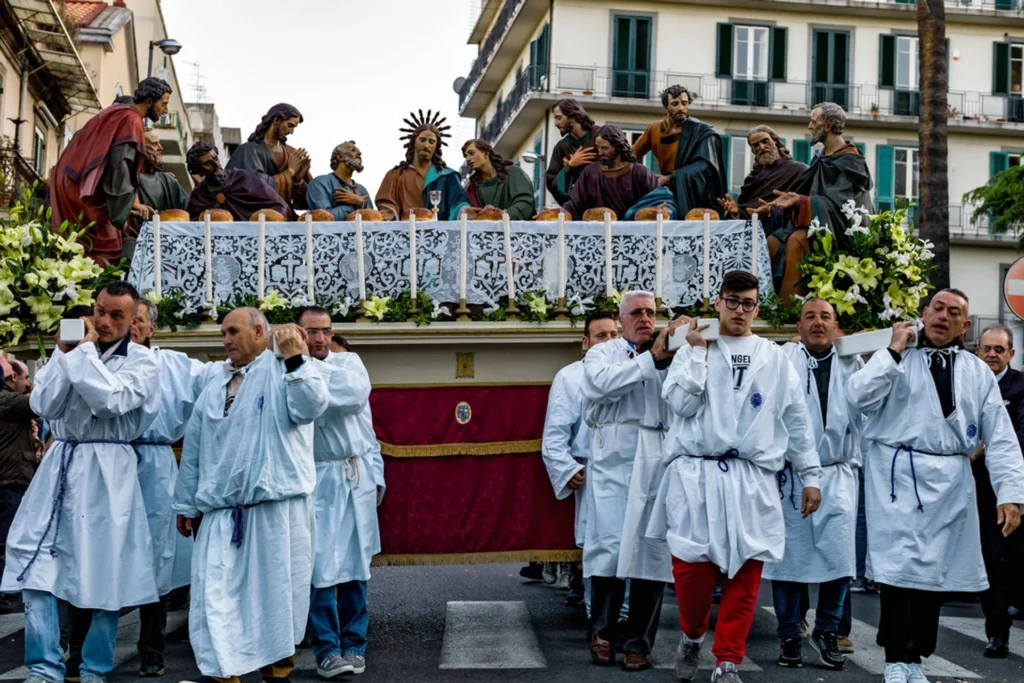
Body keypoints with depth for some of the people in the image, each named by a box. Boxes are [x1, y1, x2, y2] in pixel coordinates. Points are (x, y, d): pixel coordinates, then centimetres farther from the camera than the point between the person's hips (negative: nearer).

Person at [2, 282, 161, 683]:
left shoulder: (143, 361, -2)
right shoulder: (72, 347, 10)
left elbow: (111, 401, -19)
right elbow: (43, 405, 1)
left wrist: (85, 350, -11)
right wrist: (65, 354, -6)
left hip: (106, 471, -4)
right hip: (60, 464, 4)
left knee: (104, 573, 3)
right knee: (36, 567, -2)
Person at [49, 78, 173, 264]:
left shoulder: (117, 112, 17)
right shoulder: (131, 120, -12)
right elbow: (120, 166, -21)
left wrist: (128, 203, 18)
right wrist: (120, 214, -15)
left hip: (70, 182, 10)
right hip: (84, 190, -10)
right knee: (105, 251, -10)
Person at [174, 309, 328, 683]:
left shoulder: (285, 369, 1)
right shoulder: (215, 380, 17)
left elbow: (311, 408, -18)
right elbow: (194, 445, 18)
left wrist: (294, 358, -24)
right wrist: (187, 503, 17)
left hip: (276, 505, -5)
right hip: (221, 510, 5)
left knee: (275, 592, 5)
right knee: (216, 595, 1)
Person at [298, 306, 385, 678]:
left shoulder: (349, 361, 7)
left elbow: (358, 393, -11)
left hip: (357, 476, 3)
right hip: (317, 479, -3)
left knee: (356, 562, 8)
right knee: (322, 564, -5)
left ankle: (354, 644, 18)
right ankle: (327, 648, 5)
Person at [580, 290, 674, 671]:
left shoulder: (669, 355, 16)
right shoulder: (601, 354, 12)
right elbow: (602, 384, -10)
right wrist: (650, 358, -11)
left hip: (657, 461, 2)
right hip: (613, 459, -1)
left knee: (651, 550, 0)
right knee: (609, 546, -5)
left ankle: (639, 641, 10)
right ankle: (602, 631, 13)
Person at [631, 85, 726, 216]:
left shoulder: (701, 131, -10)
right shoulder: (654, 129, 2)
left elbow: (705, 166, -22)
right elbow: (633, 155, 17)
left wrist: (670, 178, -27)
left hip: (695, 198, -4)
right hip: (669, 194, 4)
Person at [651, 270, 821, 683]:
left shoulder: (776, 359, 11)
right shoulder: (693, 351, 9)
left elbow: (796, 421, 12)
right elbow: (680, 404, -6)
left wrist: (810, 475, 9)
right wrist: (697, 349, -5)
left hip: (751, 480, 1)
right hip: (696, 475, -1)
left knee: (744, 576, 1)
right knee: (691, 568, -2)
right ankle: (692, 636, 26)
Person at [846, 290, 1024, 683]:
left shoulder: (978, 372, 10)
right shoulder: (896, 358, 4)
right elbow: (858, 399, -11)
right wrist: (894, 351, -9)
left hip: (949, 482, 3)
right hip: (898, 477, -3)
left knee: (935, 570, 8)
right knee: (897, 568, -6)